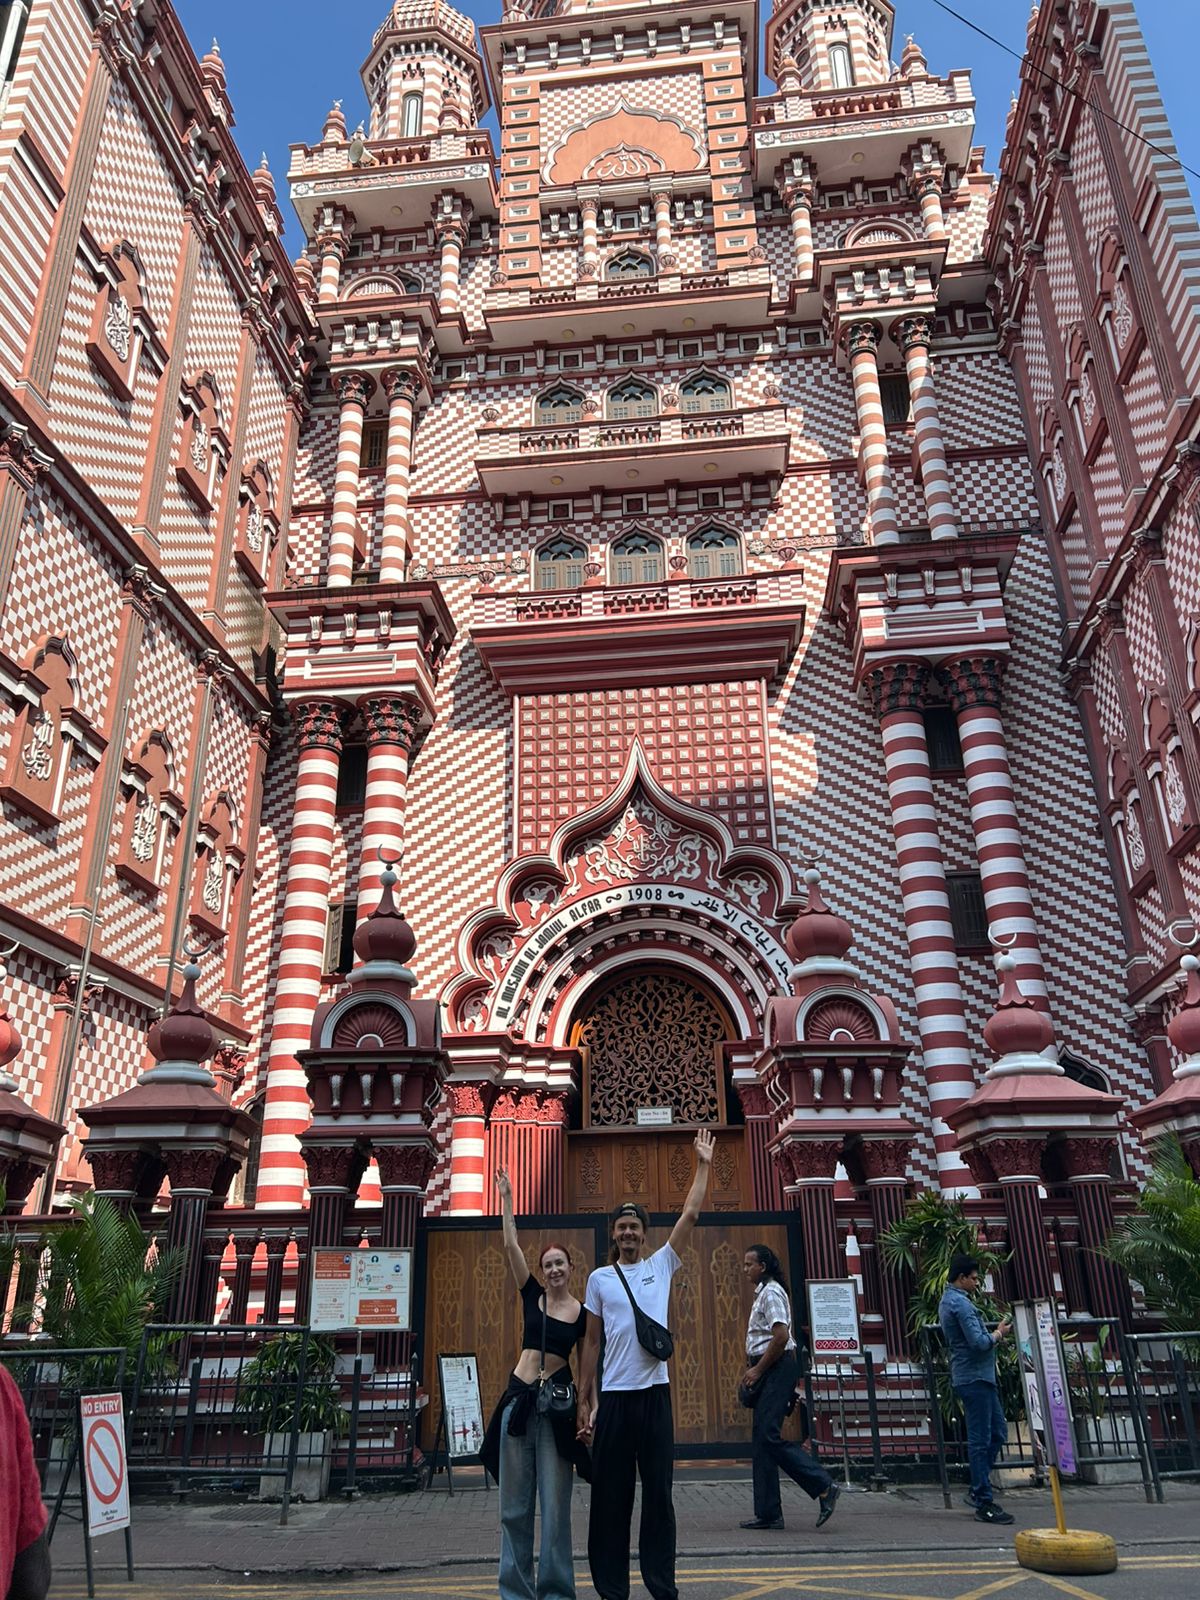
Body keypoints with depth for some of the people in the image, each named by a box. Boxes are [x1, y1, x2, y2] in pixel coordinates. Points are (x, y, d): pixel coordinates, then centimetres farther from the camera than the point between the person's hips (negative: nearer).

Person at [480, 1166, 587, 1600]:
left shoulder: (584, 1314, 2)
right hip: (519, 1398, 2)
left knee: (555, 1503, 2)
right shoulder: (532, 1296, 4)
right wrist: (507, 1199, -6)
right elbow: (510, 1247, -2)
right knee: (514, 1503, 7)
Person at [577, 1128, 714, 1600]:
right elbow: (591, 1341, 7)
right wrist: (584, 1400, 4)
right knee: (611, 1494, 6)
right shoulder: (600, 1278, 5)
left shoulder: (661, 1265, 5)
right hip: (613, 1396, 0)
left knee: (658, 1492, 6)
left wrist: (703, 1164, -1)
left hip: (654, 1392, 0)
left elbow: (690, 1214, 0)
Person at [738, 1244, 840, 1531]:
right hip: (767, 1372, 10)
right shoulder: (762, 1293, 19)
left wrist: (757, 1369, -16)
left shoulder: (771, 1293, -12)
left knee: (769, 1436, -14)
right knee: (761, 1441, 8)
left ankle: (824, 1487, -9)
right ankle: (768, 1513, 11)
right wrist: (753, 1370, 15)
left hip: (778, 1368, -10)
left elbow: (781, 1336, -22)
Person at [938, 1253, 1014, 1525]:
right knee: (981, 1441, -5)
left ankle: (977, 1490, 20)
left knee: (997, 1433, 15)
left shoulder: (948, 1301, 16)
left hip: (977, 1377, 11)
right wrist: (999, 1334, -5)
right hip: (975, 1378, -11)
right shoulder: (961, 1303, -17)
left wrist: (993, 1333, 16)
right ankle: (984, 1503, 1)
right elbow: (979, 1342, -23)